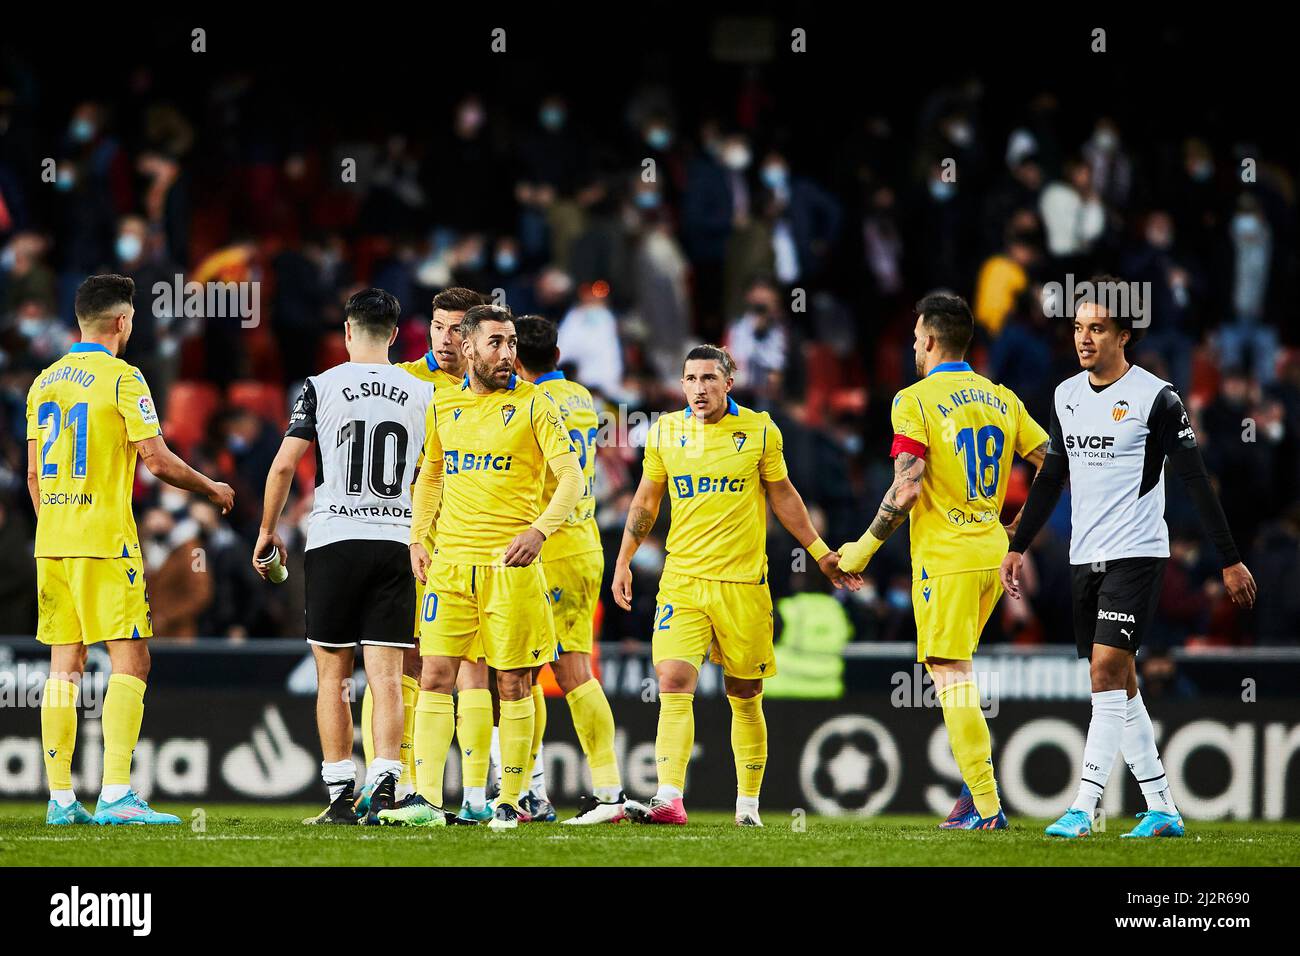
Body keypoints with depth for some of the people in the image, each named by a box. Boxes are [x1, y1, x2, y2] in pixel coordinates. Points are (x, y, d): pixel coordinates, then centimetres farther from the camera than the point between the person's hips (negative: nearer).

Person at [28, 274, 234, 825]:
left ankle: (60, 798, 6)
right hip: (104, 540, -7)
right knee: (130, 660, -5)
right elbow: (157, 461, -9)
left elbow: (35, 474, 15)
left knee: (64, 664, 8)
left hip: (52, 541, 7)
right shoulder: (121, 378, -8)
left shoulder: (45, 382, 12)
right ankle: (116, 795, -15)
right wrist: (211, 489, 6)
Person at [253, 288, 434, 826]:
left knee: (333, 675, 5)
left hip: (333, 540, -2)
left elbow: (285, 464, -3)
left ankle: (340, 795, 3)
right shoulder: (422, 395, 6)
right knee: (386, 674, -1)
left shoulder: (322, 387, -1)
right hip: (397, 540, 2)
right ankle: (384, 784, -13)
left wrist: (267, 530, 9)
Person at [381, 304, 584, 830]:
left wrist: (539, 530, -21)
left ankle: (509, 802, 7)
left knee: (513, 684, 0)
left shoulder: (533, 404, -2)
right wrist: (418, 538, 11)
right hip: (450, 561, 4)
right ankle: (426, 799, -2)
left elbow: (571, 476, -7)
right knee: (435, 676, -3)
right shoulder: (443, 404, 11)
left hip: (511, 563, -4)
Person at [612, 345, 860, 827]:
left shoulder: (760, 430, 0)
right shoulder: (665, 431, 4)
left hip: (743, 583, -1)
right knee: (673, 684, -14)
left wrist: (821, 553, 11)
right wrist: (624, 560, 14)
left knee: (745, 697, 5)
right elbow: (646, 499, 17)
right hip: (682, 578, 1)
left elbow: (783, 496, 11)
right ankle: (669, 799, -20)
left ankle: (748, 803, 17)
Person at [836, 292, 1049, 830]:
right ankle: (975, 787, 12)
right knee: (955, 674, 20)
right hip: (992, 555, 7)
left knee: (951, 677, -6)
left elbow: (906, 489, -17)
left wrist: (865, 547, -5)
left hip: (944, 558, -7)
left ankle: (986, 807, -11)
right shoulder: (1002, 399, 10)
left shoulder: (915, 401, -9)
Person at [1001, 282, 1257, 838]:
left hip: (1136, 554, -7)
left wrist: (1230, 561, -6)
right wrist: (1018, 547, 19)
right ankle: (1162, 810, 14)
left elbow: (1195, 481, -7)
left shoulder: (1155, 397, -9)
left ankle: (1083, 808, -19)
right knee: (1119, 684, 8)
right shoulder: (1066, 396, 10)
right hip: (1084, 558, 7)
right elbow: (1051, 478, 21)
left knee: (1106, 672, -16)